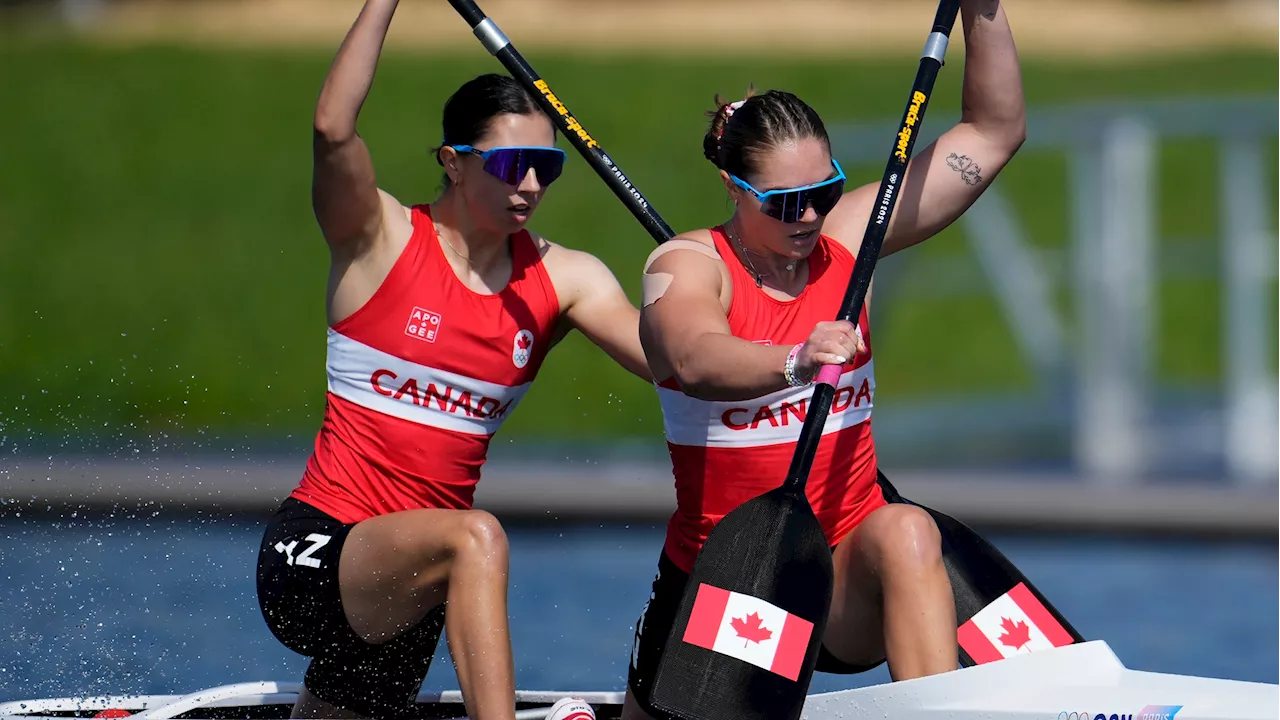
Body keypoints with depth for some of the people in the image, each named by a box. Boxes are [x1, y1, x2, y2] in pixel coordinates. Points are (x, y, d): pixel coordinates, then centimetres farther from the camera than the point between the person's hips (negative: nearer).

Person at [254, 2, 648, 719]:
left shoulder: (562, 280, 4)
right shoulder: (381, 242, -8)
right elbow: (333, 128, -27)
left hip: (404, 588, 6)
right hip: (313, 557, -6)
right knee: (475, 538, -35)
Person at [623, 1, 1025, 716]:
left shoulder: (846, 237, 2)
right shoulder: (687, 265, -10)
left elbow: (994, 134, 5)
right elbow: (698, 361, -35)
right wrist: (795, 362, -55)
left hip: (844, 581, 1)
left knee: (906, 533, -32)